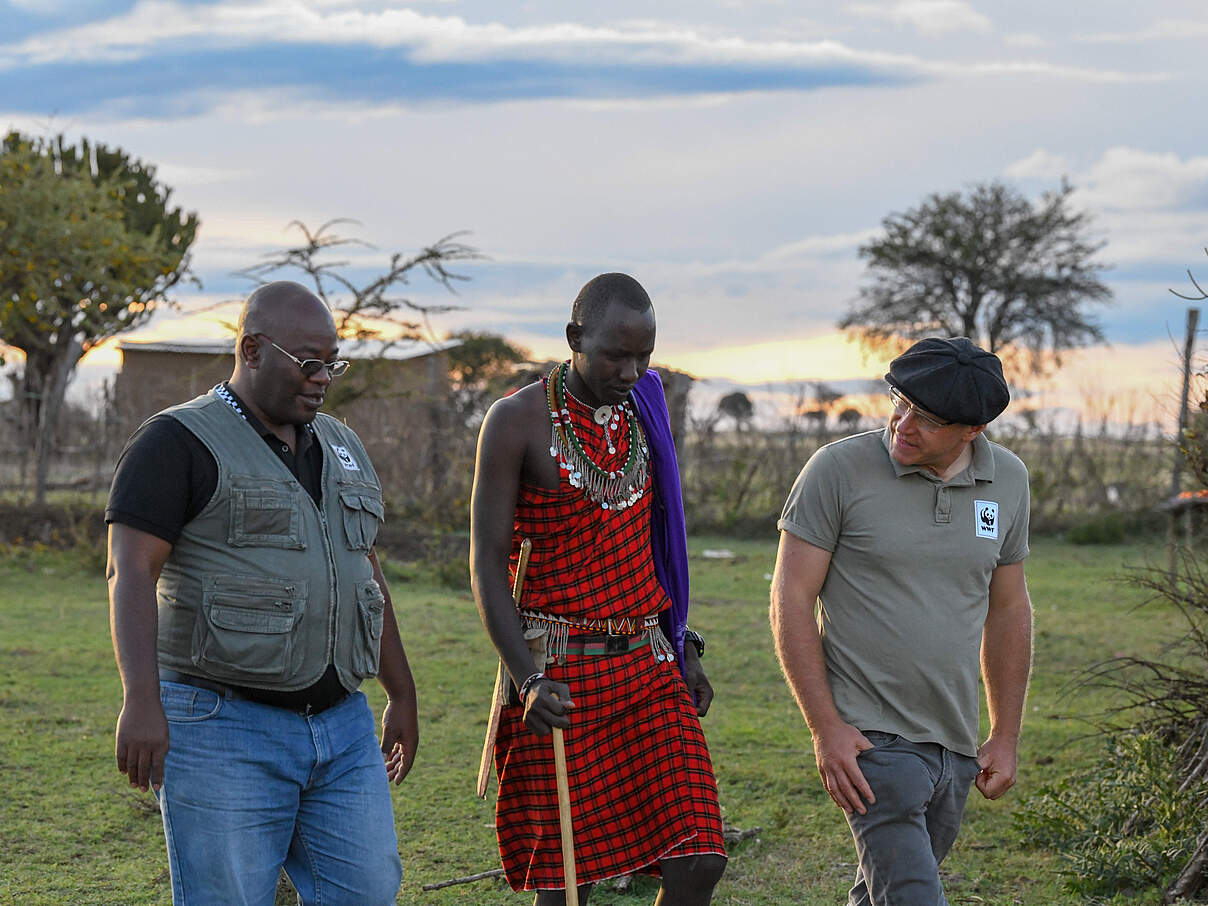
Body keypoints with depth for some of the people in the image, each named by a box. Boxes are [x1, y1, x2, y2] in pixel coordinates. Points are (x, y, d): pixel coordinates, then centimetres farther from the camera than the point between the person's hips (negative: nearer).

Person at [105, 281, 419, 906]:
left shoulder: (340, 448, 17)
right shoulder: (179, 443, -6)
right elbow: (130, 573, -15)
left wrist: (402, 697, 23)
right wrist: (141, 702, -28)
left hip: (342, 726, 6)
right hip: (223, 730, -6)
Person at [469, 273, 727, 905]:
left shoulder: (642, 411, 9)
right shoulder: (518, 420, -9)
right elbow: (486, 563, -11)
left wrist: (683, 650, 16)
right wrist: (528, 682, -20)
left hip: (647, 670, 5)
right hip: (556, 679, -5)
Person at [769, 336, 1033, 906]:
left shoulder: (1006, 480, 5)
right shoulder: (839, 469, -10)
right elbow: (791, 603, -8)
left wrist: (1006, 737, 15)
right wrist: (825, 729, -13)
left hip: (955, 746, 5)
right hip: (869, 736, -5)